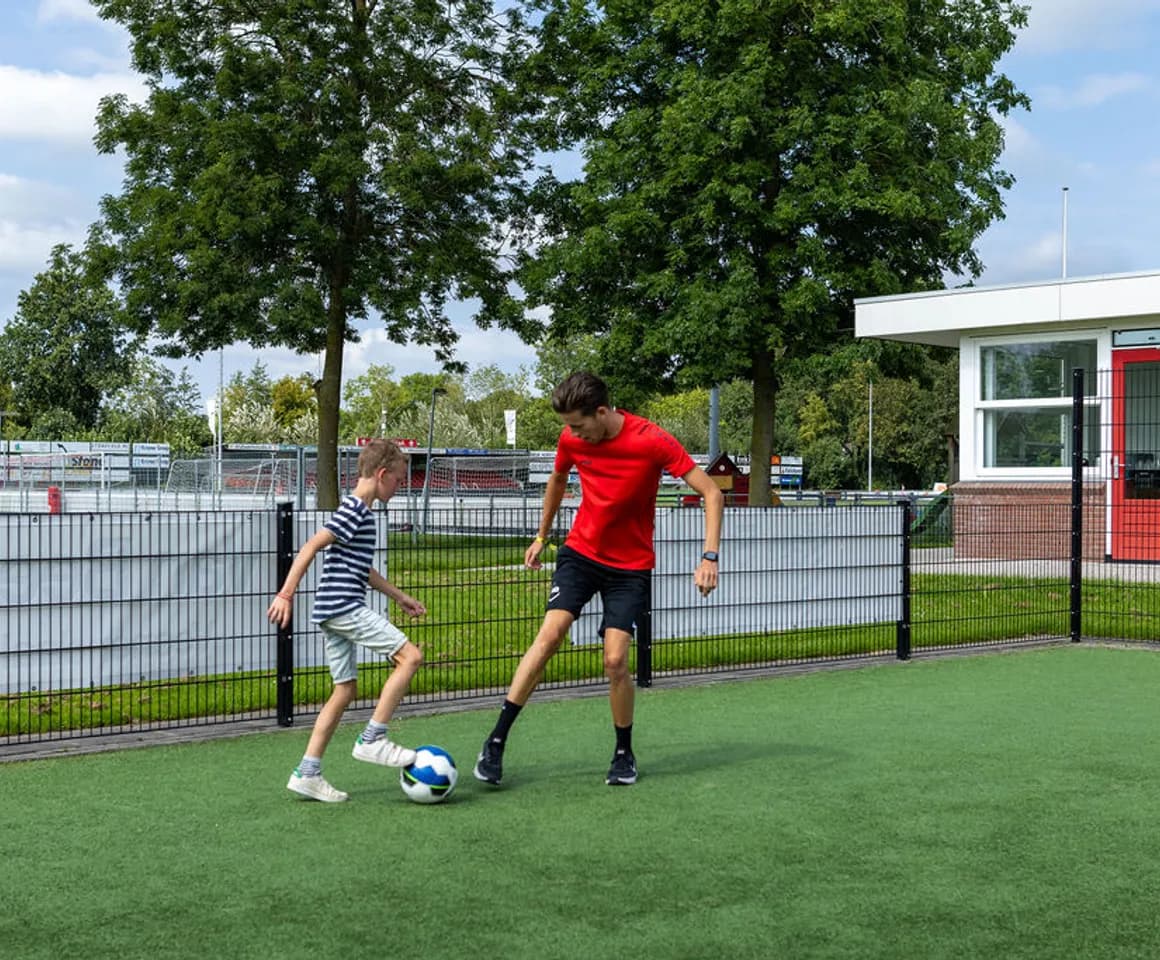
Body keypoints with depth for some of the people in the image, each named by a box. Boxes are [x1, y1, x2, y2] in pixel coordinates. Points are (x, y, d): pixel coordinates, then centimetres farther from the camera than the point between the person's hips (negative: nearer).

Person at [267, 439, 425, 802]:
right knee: (410, 655, -11)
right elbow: (311, 547, -17)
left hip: (335, 613, 10)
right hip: (345, 606, -10)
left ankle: (307, 773, 11)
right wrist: (286, 594, -21)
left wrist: (399, 596, 33)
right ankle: (372, 739, -9)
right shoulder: (355, 510, -11)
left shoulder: (357, 510, 21)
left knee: (345, 690, 11)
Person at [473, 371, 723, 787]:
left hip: (631, 565, -2)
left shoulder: (652, 441, -20)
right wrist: (541, 537, 23)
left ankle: (624, 754, 13)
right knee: (549, 633, -17)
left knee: (615, 660, -10)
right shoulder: (571, 439, -6)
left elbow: (711, 493, -17)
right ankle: (496, 741, -14)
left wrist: (709, 557, -25)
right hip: (581, 551, 2)